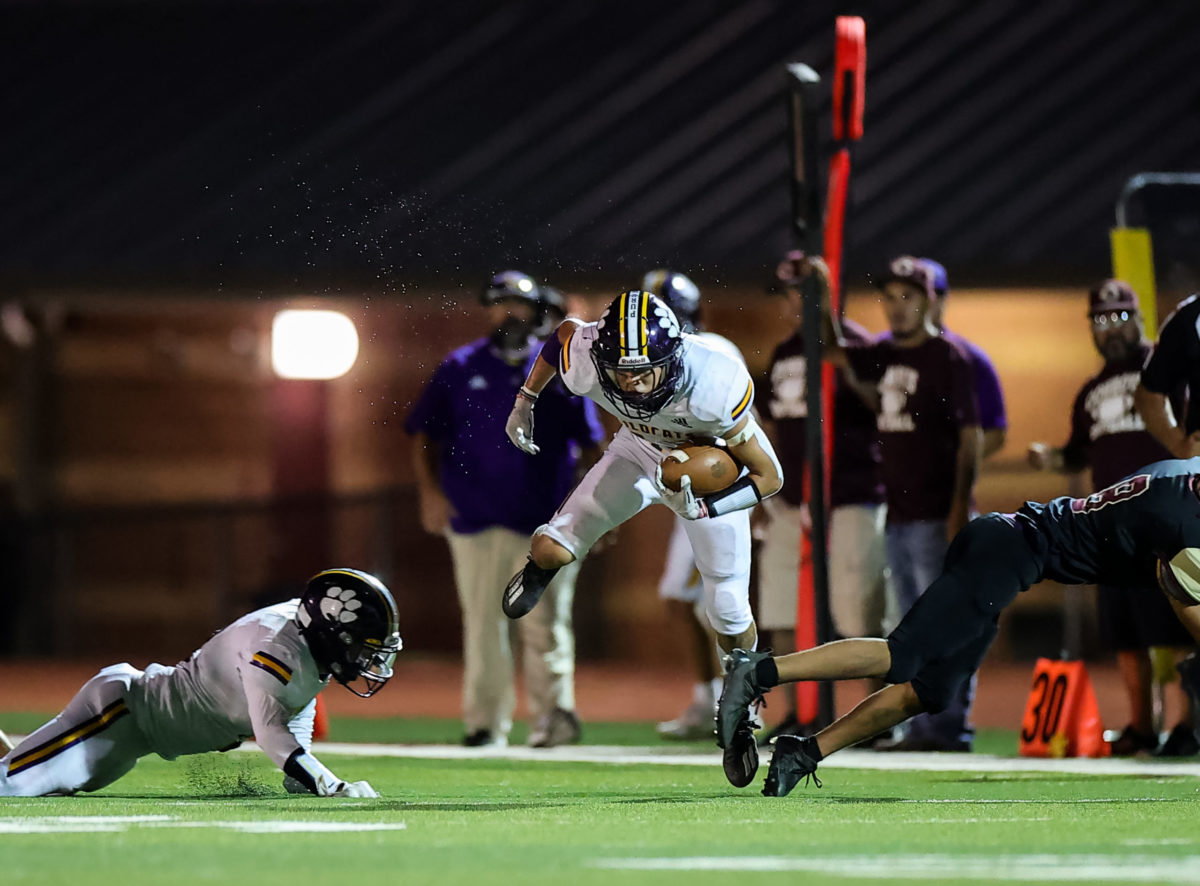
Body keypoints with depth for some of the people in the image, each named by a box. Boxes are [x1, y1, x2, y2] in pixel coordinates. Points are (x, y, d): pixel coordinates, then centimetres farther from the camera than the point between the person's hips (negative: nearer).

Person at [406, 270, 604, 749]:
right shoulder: (459, 369, 8)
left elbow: (589, 445, 9)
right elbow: (424, 436, 8)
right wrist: (431, 491, -7)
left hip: (544, 523, -1)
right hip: (476, 520, 1)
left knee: (544, 622, -6)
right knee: (482, 624, 2)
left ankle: (553, 711, -3)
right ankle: (485, 723, 6)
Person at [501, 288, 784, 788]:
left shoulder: (712, 387, -43)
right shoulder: (585, 364, -34)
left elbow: (768, 477, -31)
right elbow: (564, 332, -6)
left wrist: (703, 508, -43)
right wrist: (525, 400, 2)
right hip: (640, 451, 3)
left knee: (729, 617, -3)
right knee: (551, 550, -6)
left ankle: (738, 714, 28)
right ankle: (538, 572, 35)